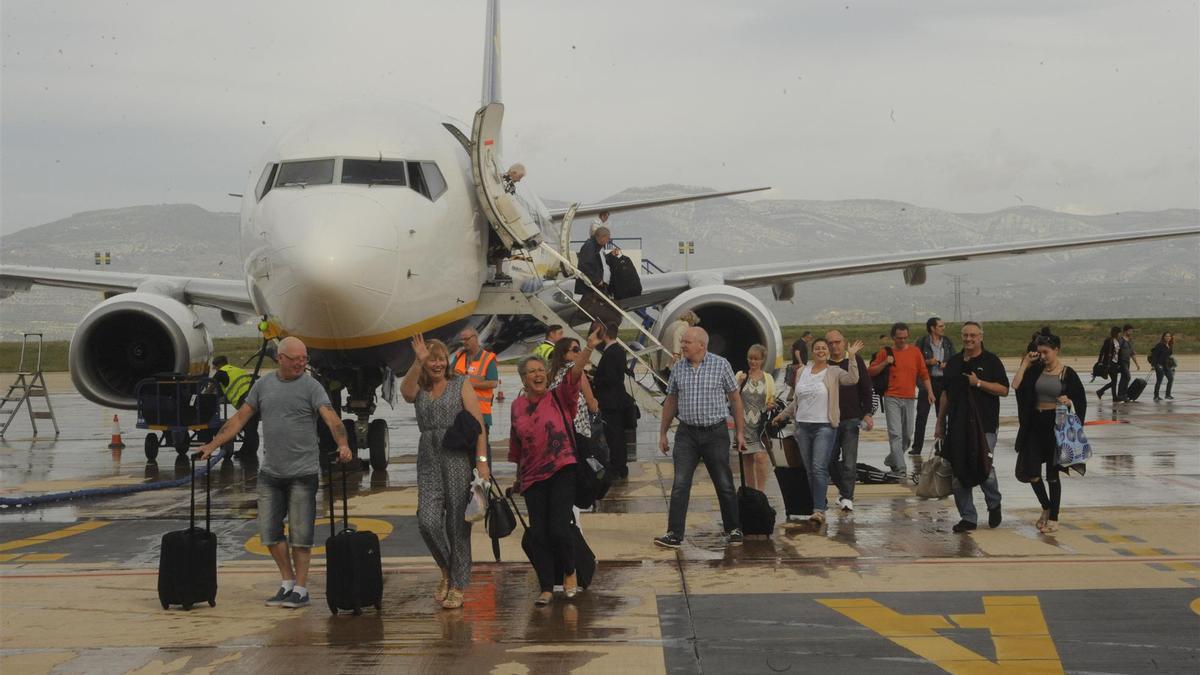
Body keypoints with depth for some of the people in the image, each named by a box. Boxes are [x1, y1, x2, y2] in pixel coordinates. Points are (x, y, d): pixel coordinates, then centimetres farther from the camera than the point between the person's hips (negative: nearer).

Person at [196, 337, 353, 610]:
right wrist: (213, 445, 5)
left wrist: (343, 444, -35)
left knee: (300, 533, -1)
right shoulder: (263, 385, 8)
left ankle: (300, 589, 9)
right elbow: (239, 418, 11)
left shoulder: (311, 386, -5)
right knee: (269, 531, 8)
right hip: (270, 472, 5)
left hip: (303, 472, -5)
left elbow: (331, 418, -18)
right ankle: (287, 583, 22)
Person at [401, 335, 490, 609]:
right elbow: (405, 391, -15)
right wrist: (417, 362, -28)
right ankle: (447, 570, 14)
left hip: (458, 458, -3)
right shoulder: (419, 390, 12)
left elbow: (478, 424, -5)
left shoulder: (460, 385, 3)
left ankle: (457, 586, 11)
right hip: (428, 460, 3)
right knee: (427, 521, -11)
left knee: (458, 524, 0)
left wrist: (482, 460, -14)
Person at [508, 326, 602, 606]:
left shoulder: (559, 398, -1)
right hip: (533, 477, 3)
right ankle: (546, 588, 13)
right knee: (538, 534, 1)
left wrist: (589, 349, -33)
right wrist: (518, 475, 22)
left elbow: (575, 374, -18)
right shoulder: (517, 406, 7)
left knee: (559, 528, -11)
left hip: (562, 471, -3)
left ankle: (570, 572, 16)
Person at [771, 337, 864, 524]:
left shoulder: (834, 372, -2)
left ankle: (819, 510, -19)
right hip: (803, 426, 5)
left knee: (819, 468, -15)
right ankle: (820, 502, 19)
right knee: (809, 470, 8)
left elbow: (852, 379, -21)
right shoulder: (802, 372, 11)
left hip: (825, 426, -5)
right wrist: (783, 415, 25)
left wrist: (851, 357, -26)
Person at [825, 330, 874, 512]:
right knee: (830, 459, 10)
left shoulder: (855, 361, 2)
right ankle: (844, 489, 30)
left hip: (851, 419, -1)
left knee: (849, 461, -6)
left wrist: (868, 413, -1)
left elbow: (866, 389, 5)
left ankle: (846, 497, -2)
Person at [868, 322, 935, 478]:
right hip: (892, 399, -3)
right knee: (895, 434, -12)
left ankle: (891, 459, 31)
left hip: (909, 399, 3)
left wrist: (930, 391, 3)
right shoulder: (885, 352, 2)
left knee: (907, 435, 10)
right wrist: (885, 363, -11)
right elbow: (871, 372, 4)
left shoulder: (915, 351, 8)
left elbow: (924, 373, 12)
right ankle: (900, 468, -14)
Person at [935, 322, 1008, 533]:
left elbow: (1004, 389, -5)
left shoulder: (991, 361, 1)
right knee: (958, 473, 2)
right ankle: (968, 517, 11)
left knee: (984, 467, -11)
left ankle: (994, 505, 18)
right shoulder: (953, 362, 15)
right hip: (957, 426, 5)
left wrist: (979, 383, -15)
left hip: (984, 424, -5)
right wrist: (940, 422, 18)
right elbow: (945, 393, 20)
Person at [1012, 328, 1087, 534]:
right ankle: (1046, 506, 27)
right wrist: (1025, 363, -4)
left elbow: (1081, 401, 0)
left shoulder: (1067, 373, -4)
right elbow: (1016, 385, -9)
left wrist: (1068, 402, -20)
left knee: (1052, 473, 3)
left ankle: (1053, 518, 16)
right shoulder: (1036, 370, 5)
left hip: (1056, 424, -4)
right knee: (1029, 472, 1)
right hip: (1035, 424, 4)